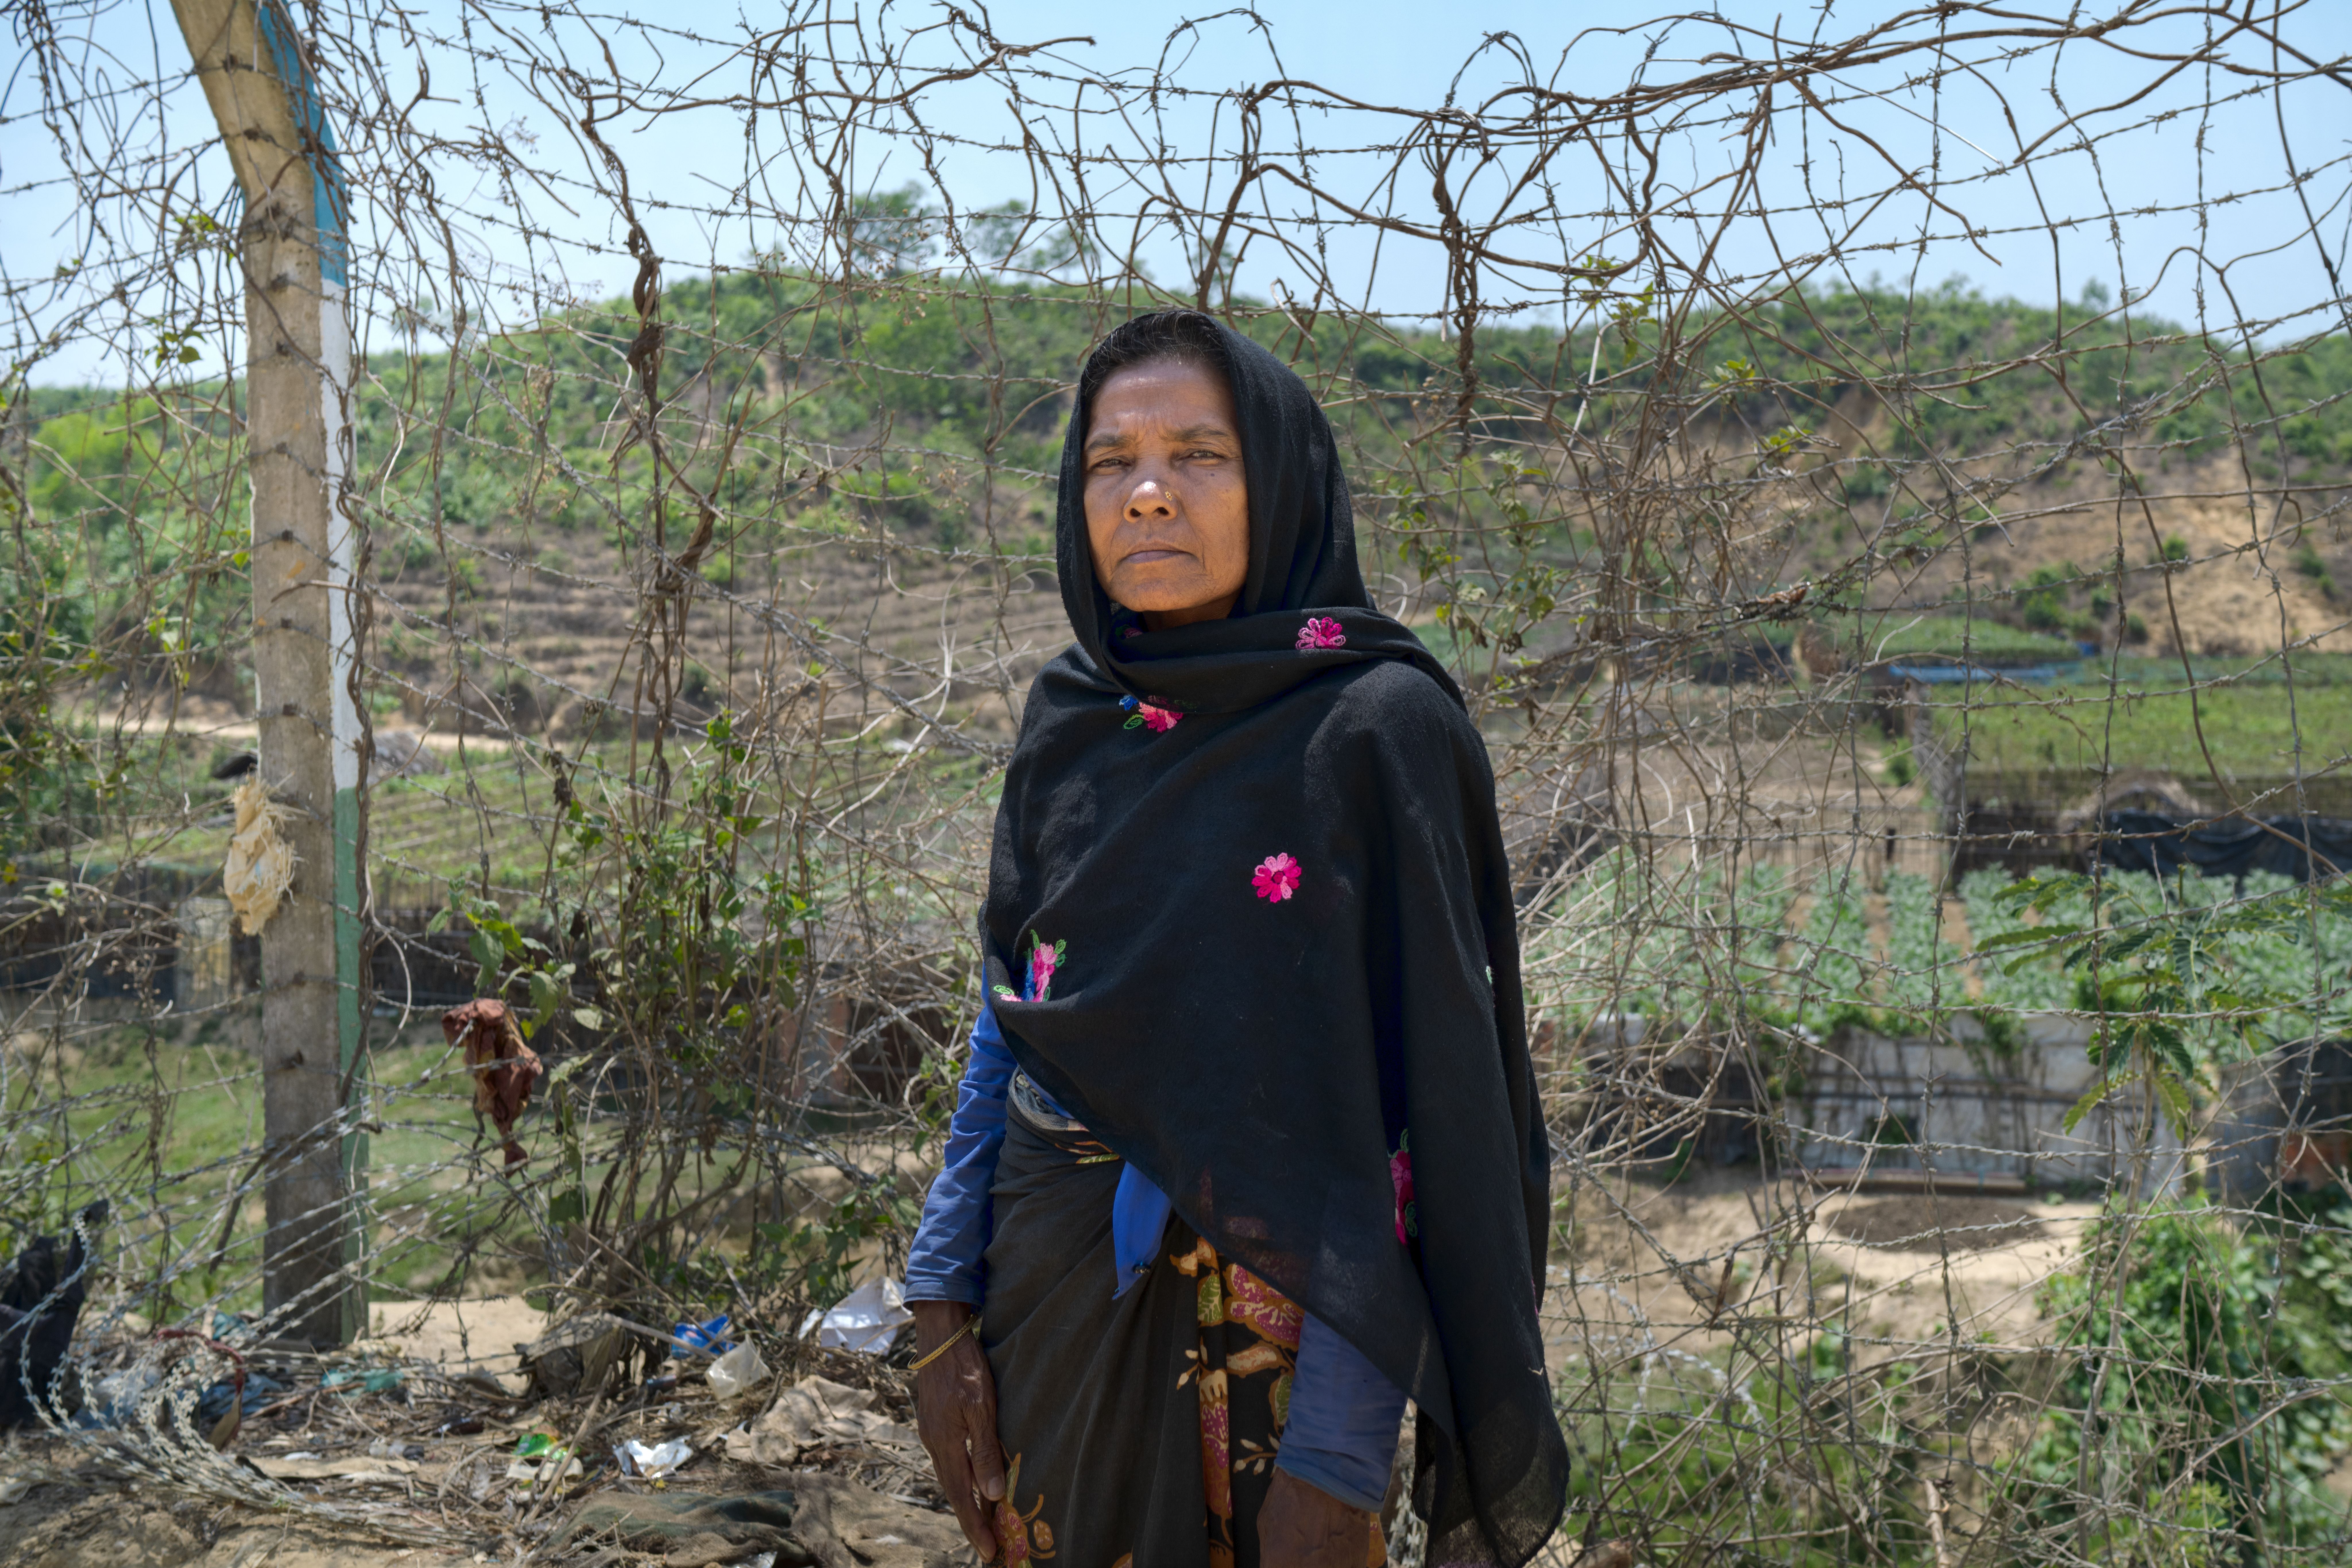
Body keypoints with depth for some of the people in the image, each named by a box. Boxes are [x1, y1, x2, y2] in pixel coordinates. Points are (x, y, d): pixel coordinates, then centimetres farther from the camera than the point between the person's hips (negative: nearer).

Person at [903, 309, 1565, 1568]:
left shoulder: (1380, 728, -15)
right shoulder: (1069, 717, 2)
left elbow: (1410, 1085, -17)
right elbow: (1009, 1018, 7)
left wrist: (1336, 1457, -19)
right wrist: (943, 1301, 2)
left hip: (1272, 1308, -5)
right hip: (1052, 1294, 5)